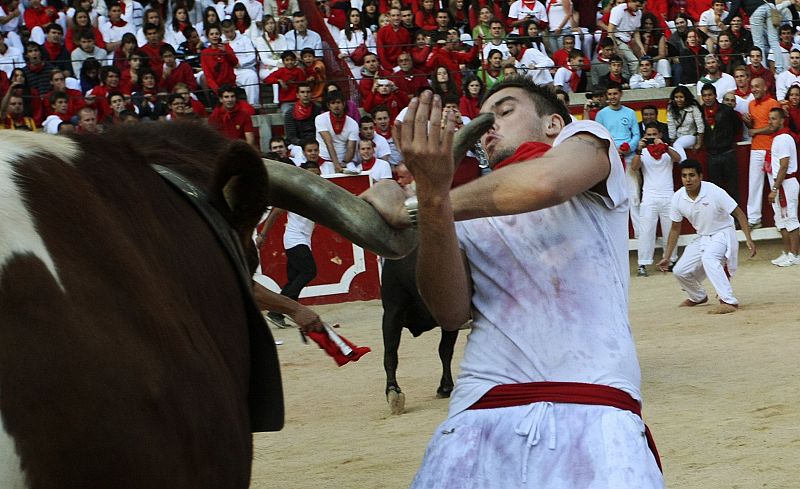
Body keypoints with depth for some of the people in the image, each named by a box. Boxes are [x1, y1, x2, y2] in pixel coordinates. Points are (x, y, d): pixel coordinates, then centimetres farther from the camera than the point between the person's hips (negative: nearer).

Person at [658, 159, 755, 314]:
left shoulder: (714, 192, -23)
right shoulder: (678, 198, -9)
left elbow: (739, 214, -16)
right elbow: (675, 228, 5)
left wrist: (749, 240, -23)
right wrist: (666, 257, 6)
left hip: (723, 234, -6)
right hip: (702, 238, 6)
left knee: (708, 258, -35)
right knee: (680, 271, 2)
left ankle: (729, 301, -36)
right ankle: (698, 297, 34)